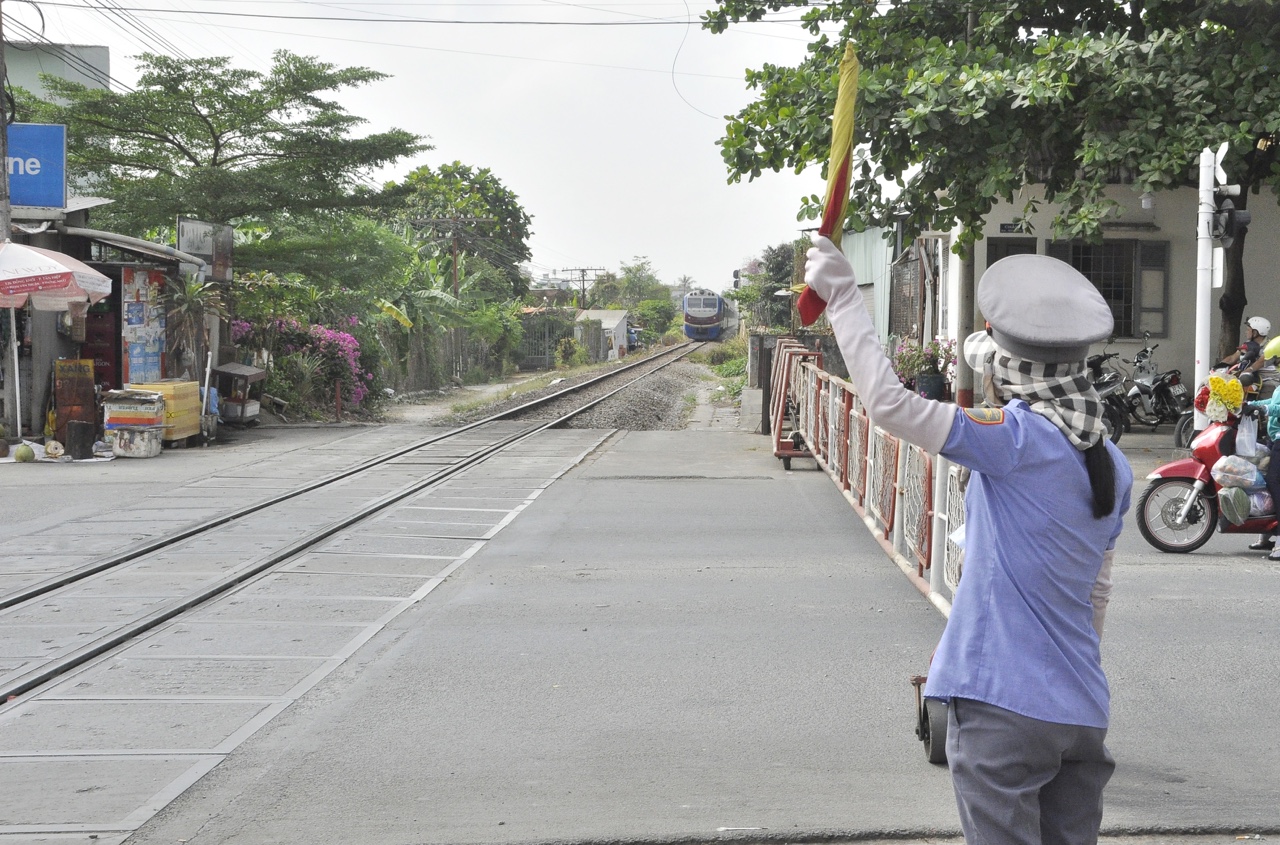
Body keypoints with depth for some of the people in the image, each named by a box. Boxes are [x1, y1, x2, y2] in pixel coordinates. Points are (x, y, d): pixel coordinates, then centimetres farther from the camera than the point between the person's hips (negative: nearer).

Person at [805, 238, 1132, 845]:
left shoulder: (1018, 438, -15)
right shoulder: (1111, 464, 9)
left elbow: (889, 403, -22)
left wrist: (842, 294, -15)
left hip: (1004, 705, -8)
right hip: (1082, 713, 8)